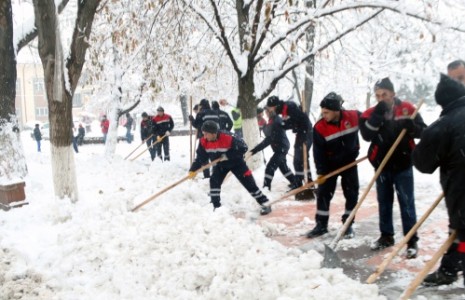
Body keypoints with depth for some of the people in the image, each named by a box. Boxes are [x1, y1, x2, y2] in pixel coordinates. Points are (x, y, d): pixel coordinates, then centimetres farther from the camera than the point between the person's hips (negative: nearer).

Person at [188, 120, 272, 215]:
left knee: (248, 182, -5)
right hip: (220, 165, 5)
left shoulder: (228, 138, -35)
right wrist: (193, 170, -15)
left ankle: (264, 203, 5)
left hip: (236, 162, -4)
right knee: (214, 181, -14)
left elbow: (243, 148, -30)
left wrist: (227, 155, -30)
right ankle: (216, 207, -1)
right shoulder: (204, 142, -18)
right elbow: (200, 157, -8)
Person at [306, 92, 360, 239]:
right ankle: (321, 225, 10)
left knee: (352, 193, 4)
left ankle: (348, 224, 18)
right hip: (330, 164, -1)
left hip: (350, 161, 1)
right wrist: (321, 172, -19)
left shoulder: (354, 117, -18)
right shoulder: (319, 128, -20)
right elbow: (318, 152, -16)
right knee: (323, 192, -1)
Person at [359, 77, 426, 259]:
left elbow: (423, 131, -2)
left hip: (402, 164, -2)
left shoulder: (407, 109, -3)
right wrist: (377, 116, -23)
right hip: (381, 164, 3)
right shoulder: (371, 113, 0)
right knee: (384, 202, 13)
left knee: (406, 203, 0)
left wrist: (411, 126, -23)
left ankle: (412, 241, 8)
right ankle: (386, 236, 27)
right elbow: (366, 135, -15)